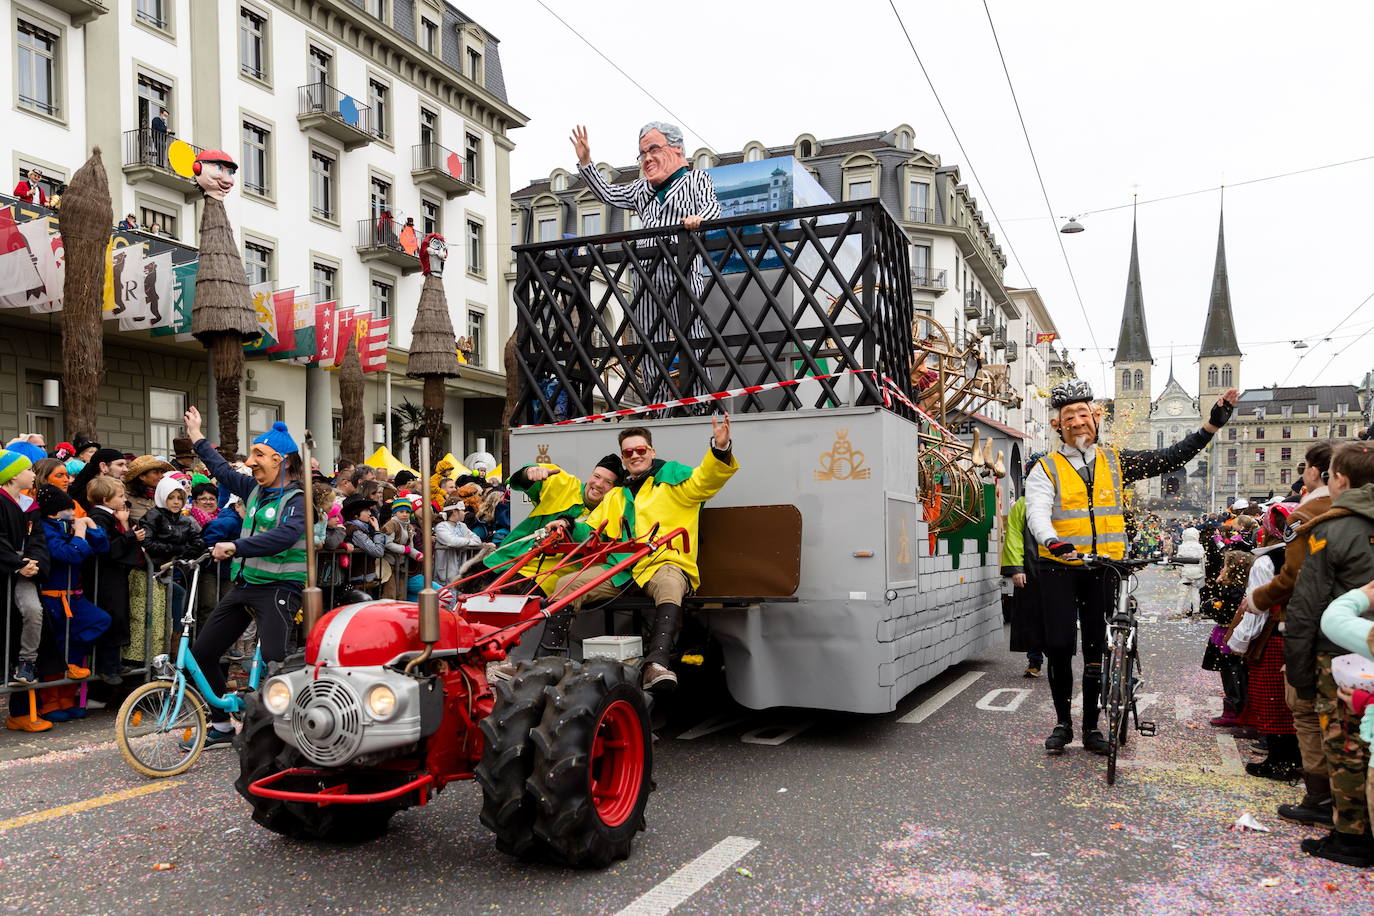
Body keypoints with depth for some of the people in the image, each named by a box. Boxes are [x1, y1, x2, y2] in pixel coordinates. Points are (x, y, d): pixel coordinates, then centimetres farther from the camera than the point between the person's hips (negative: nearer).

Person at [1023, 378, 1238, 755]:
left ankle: (1091, 726, 19)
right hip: (1060, 568, -2)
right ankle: (1062, 723, 14)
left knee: (1097, 649, 7)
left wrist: (1213, 423, 4)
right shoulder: (1046, 469, -1)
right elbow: (1037, 513, -16)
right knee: (1059, 646, -3)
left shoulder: (1116, 462, 9)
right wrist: (1053, 542, -36)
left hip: (1103, 568, 3)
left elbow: (1170, 458, 11)